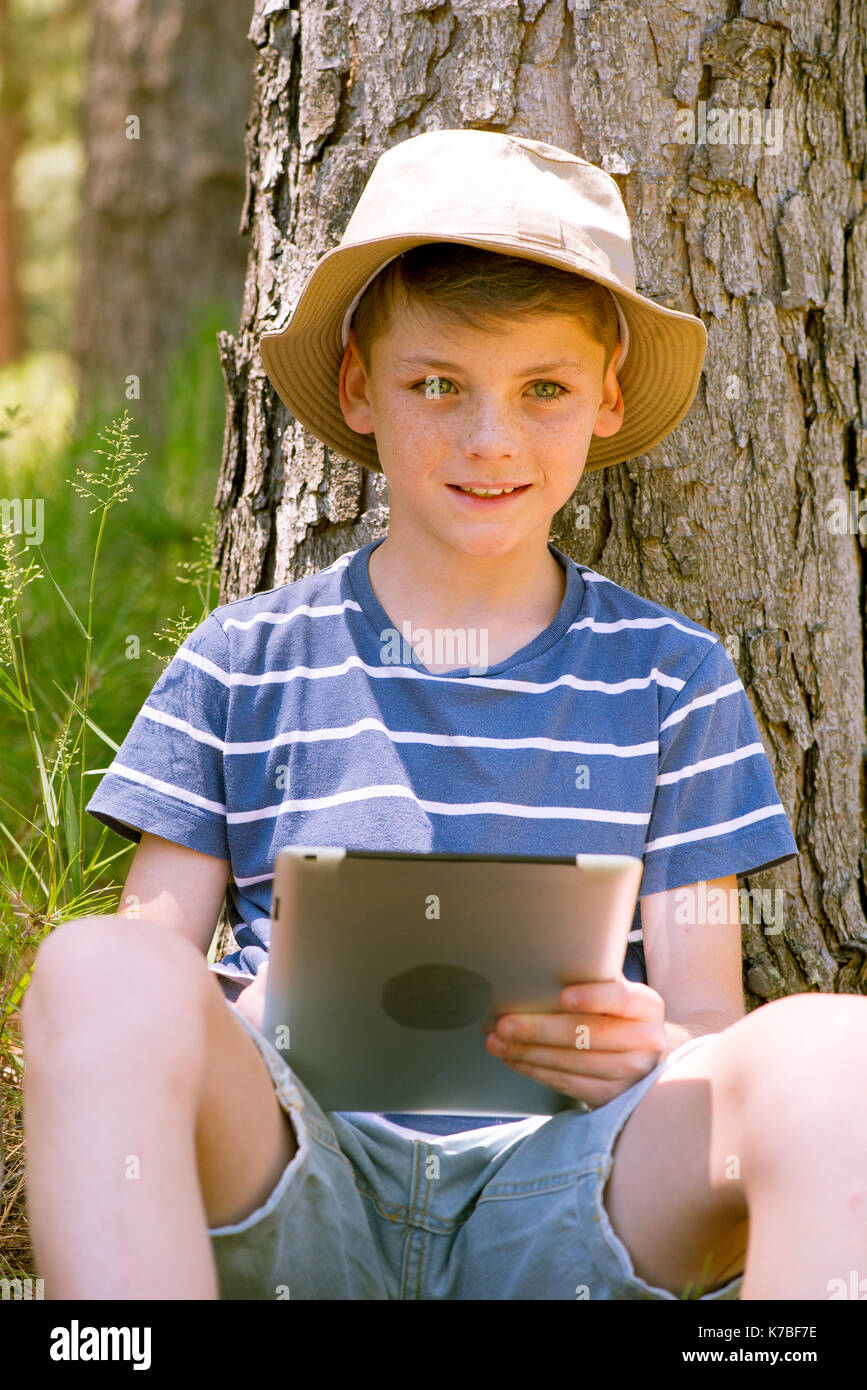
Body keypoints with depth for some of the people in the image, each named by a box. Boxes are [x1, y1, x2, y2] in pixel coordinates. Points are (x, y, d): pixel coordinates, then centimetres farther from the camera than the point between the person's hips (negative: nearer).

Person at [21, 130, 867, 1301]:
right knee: (100, 969, -32)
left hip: (564, 1176, 0)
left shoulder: (670, 676, 14)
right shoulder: (242, 663, 12)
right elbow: (156, 956, 10)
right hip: (287, 1171, 1)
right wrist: (225, 1044, -15)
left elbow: (709, 1015, 11)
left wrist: (654, 1055, -14)